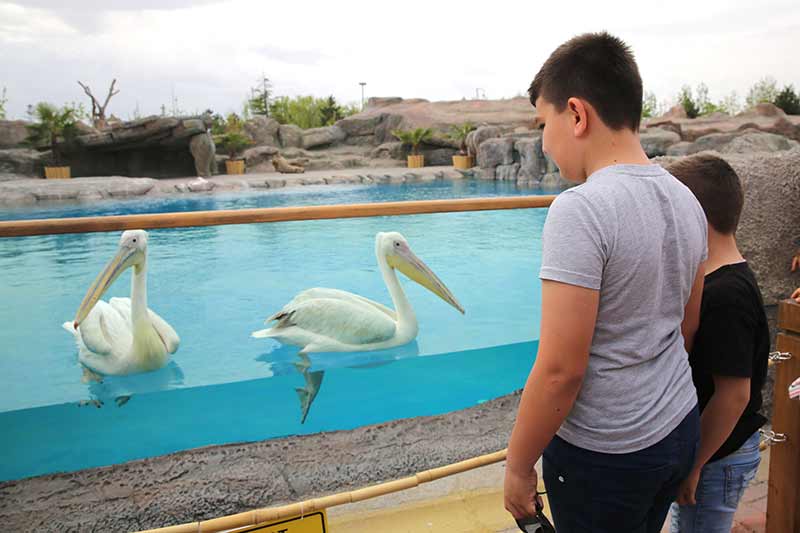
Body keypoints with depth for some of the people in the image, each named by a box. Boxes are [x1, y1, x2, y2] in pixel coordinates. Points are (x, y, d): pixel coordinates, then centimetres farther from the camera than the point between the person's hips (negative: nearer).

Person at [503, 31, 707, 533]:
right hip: (681, 429, 8)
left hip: (603, 455, -7)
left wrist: (518, 466, -11)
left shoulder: (580, 209, -24)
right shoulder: (686, 200, 1)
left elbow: (560, 369, -24)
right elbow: (687, 327, 11)